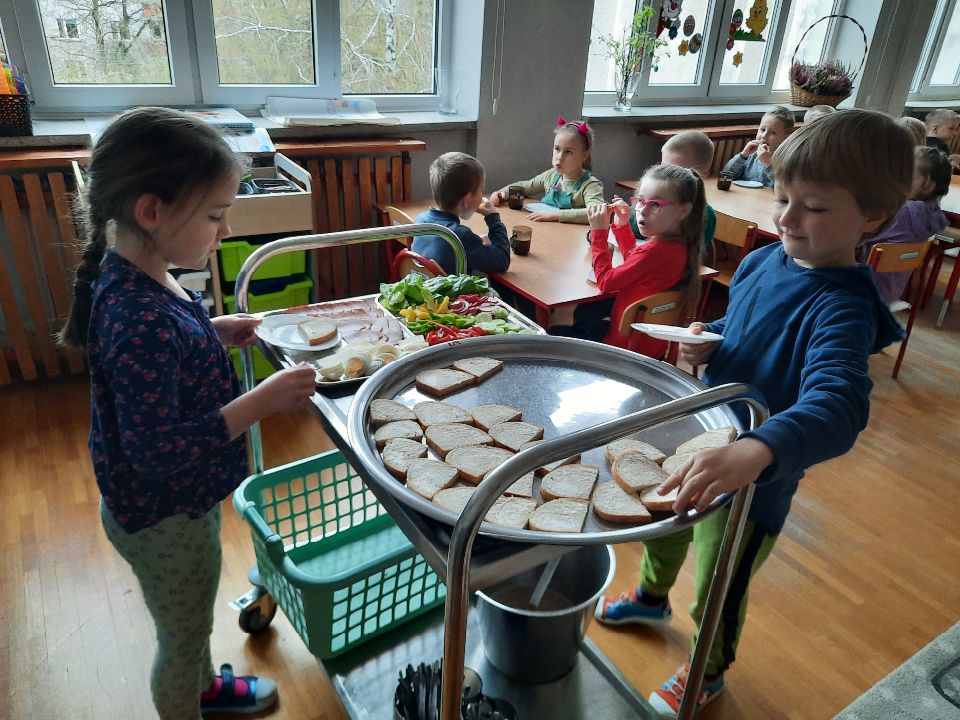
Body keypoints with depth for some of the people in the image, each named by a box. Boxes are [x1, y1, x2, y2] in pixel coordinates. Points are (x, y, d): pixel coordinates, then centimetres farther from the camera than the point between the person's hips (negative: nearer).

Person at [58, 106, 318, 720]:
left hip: (183, 500, 9)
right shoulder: (141, 320, -36)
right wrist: (262, 401, -32)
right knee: (182, 638, 19)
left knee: (194, 620, 33)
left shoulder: (130, 274, -6)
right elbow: (155, 451, -32)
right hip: (163, 518, -9)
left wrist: (212, 332, 0)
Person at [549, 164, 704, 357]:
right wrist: (621, 225, 8)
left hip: (631, 344, -9)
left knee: (553, 333, 8)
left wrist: (599, 231, -16)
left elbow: (606, 282, -21)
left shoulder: (655, 251, -33)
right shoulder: (677, 245, -4)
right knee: (584, 312, 32)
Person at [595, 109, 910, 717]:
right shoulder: (763, 260, -6)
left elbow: (837, 405, -45)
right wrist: (708, 340, -10)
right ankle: (652, 598, 63)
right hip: (700, 443, 7)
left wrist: (753, 452, -63)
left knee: (718, 592, 16)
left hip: (757, 477, -6)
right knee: (664, 525, 30)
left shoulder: (842, 308, -28)